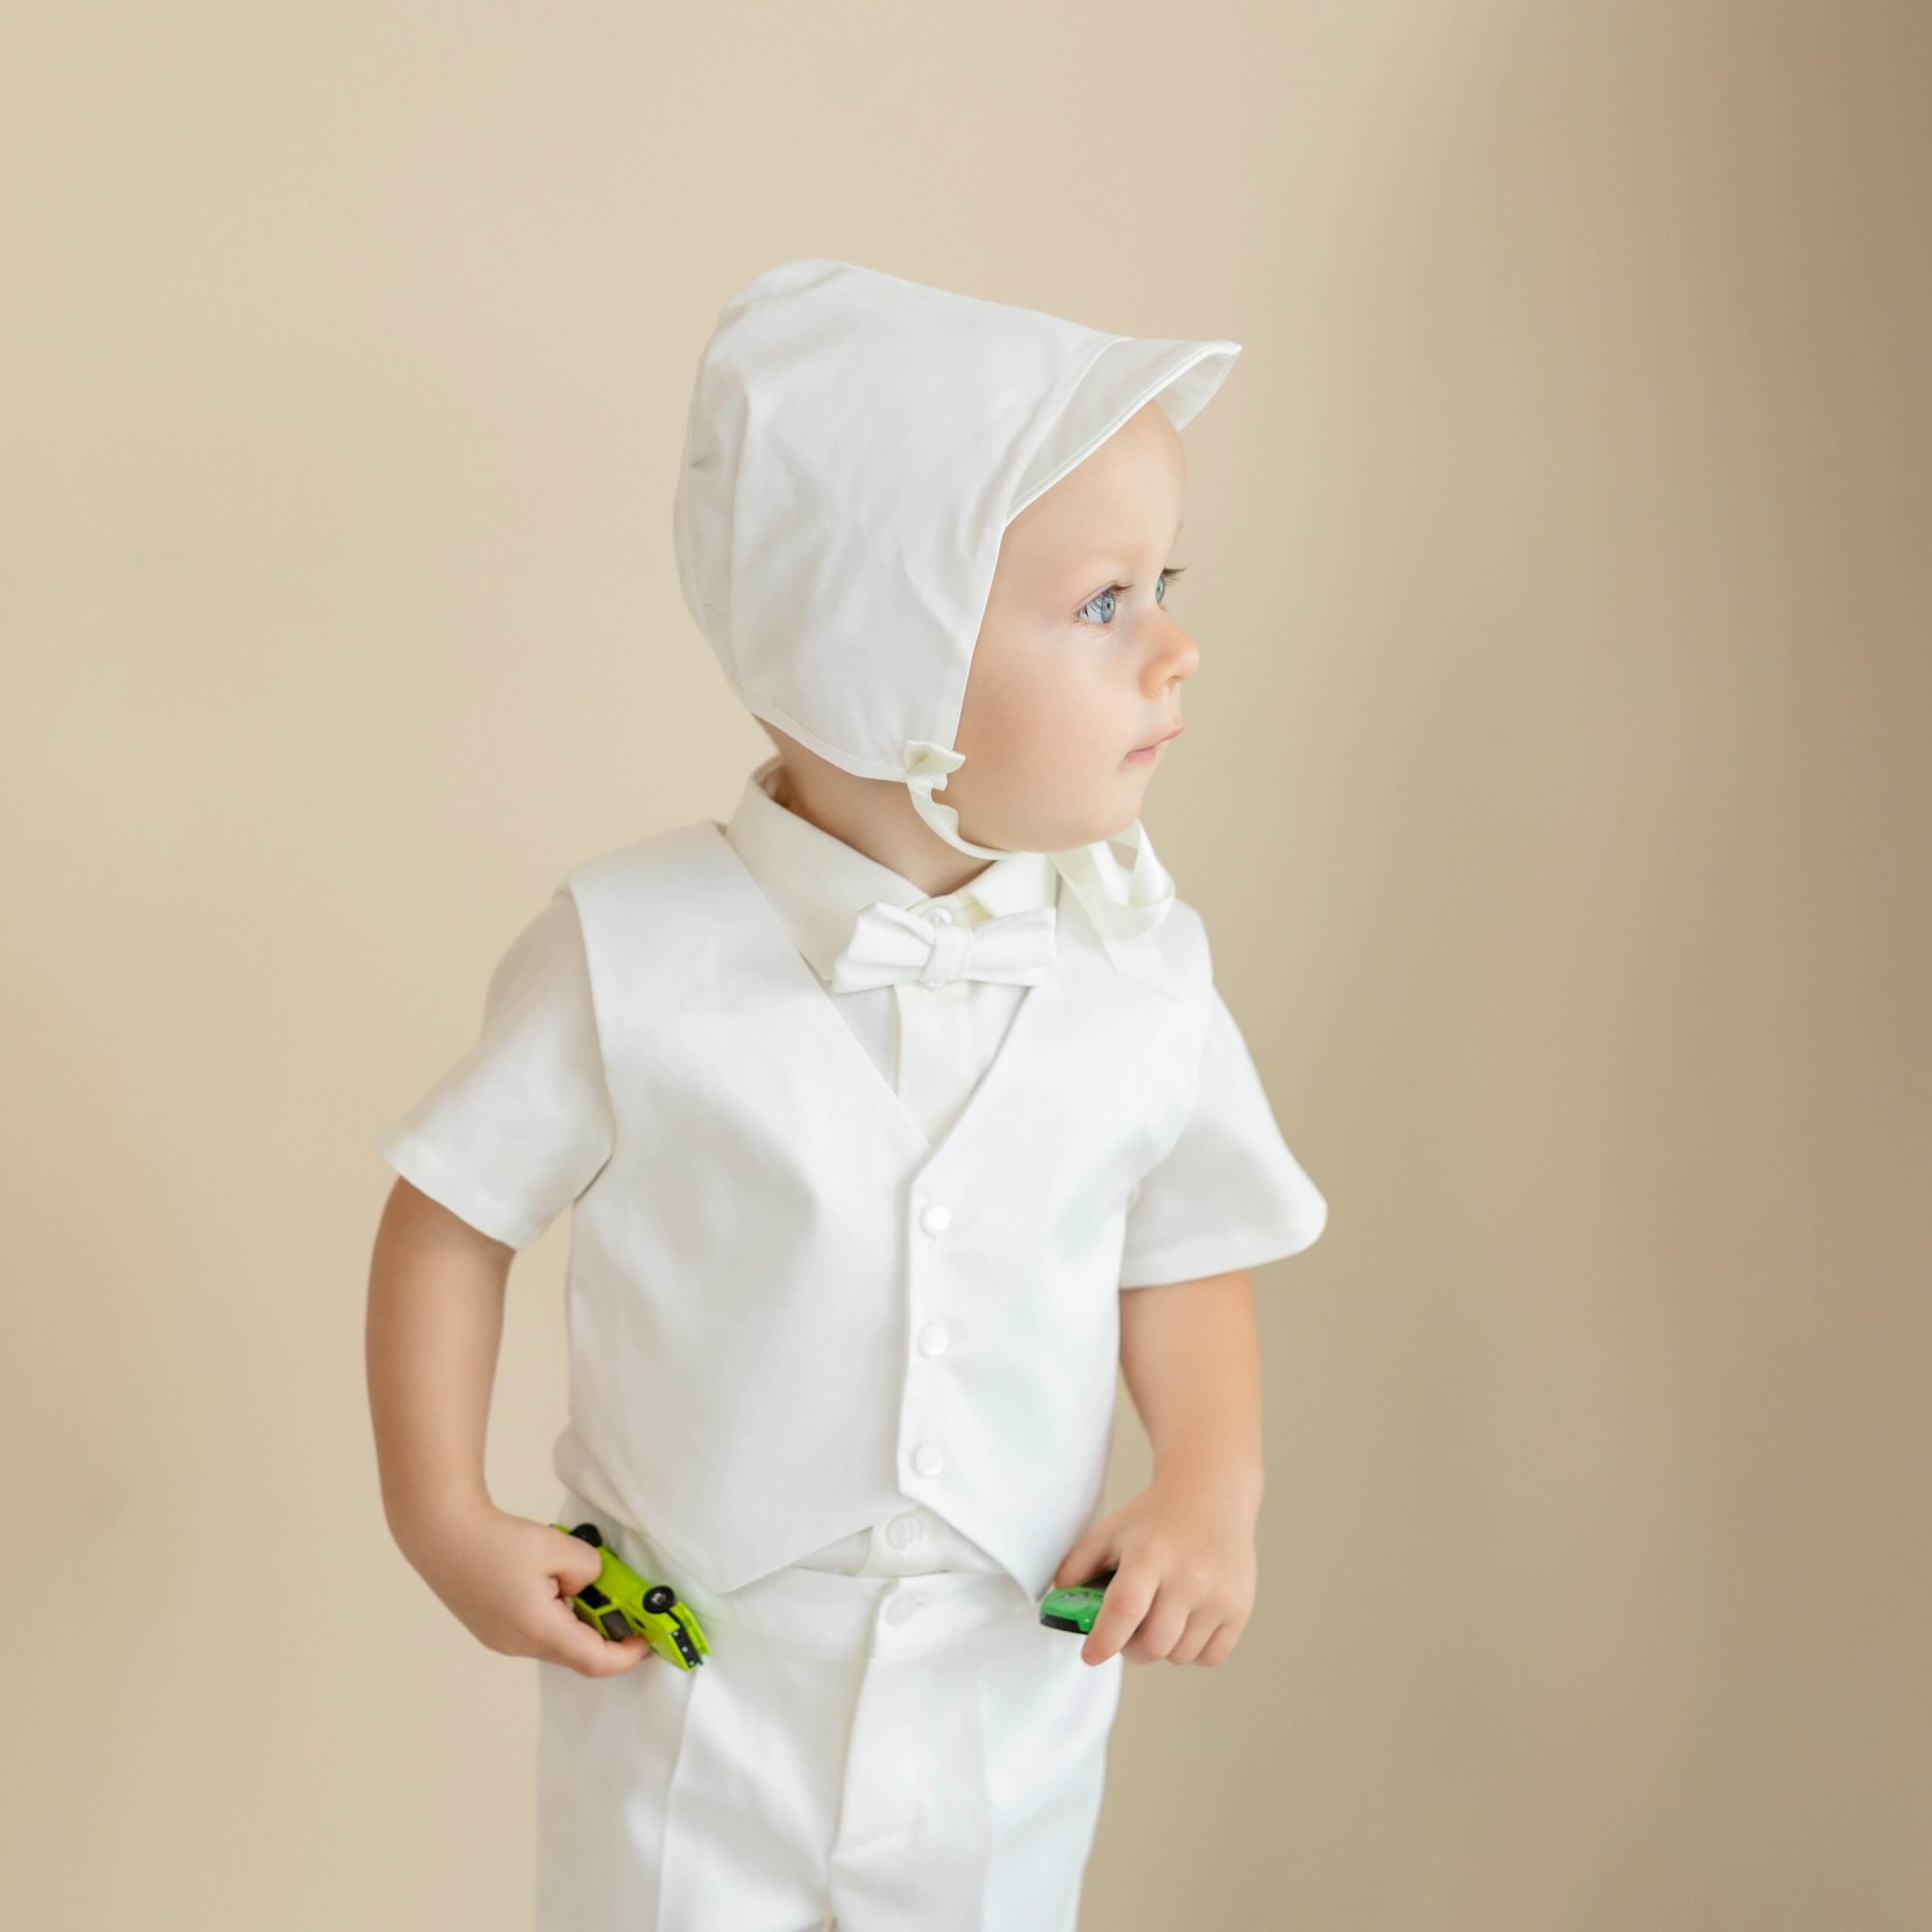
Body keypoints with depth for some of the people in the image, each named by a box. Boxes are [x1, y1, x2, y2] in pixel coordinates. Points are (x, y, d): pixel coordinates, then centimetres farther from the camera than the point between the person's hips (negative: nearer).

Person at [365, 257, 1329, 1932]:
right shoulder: (636, 954, -17)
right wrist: (442, 1515, -7)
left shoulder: (1140, 961, -9)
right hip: (695, 1695, -2)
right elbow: (457, 1217, -4)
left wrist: (1211, 1485, -11)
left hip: (1015, 1687, 3)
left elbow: (1182, 1258, 3)